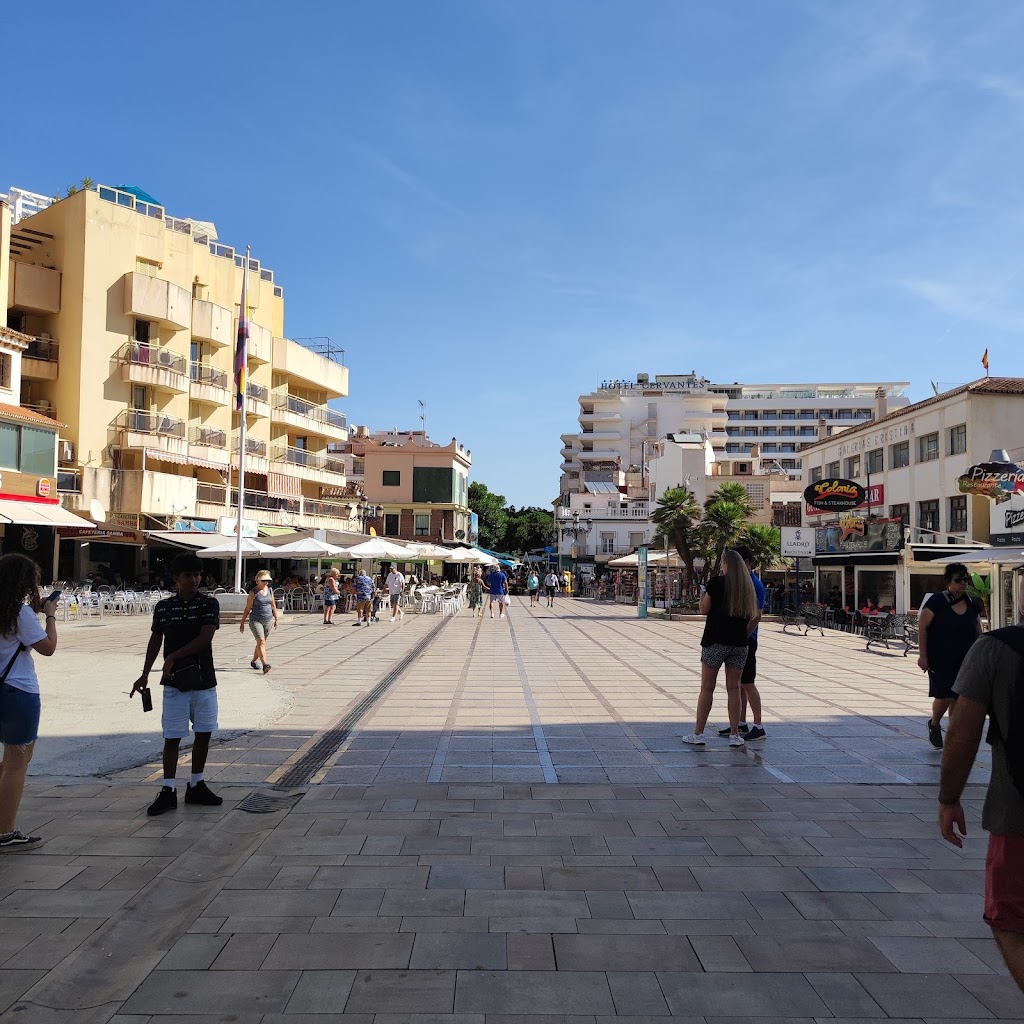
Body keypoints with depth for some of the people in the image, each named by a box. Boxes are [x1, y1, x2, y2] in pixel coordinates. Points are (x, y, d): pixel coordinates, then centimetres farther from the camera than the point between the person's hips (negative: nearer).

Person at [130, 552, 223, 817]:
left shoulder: (209, 603, -5)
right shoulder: (163, 607, 2)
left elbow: (205, 638, -14)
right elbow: (156, 641, 13)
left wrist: (173, 658, -14)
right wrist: (145, 674, 14)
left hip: (204, 681, 0)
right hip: (174, 683, 0)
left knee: (204, 733, 8)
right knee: (172, 737, 1)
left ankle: (196, 786, 23)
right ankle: (168, 791, 9)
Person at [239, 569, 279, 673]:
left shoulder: (270, 590, 8)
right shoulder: (253, 592, -6)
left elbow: (273, 605, 16)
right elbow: (247, 608, -2)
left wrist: (276, 619, 16)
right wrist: (242, 623, 0)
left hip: (268, 620, 5)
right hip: (255, 620, -5)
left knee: (261, 642, 13)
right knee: (261, 641, -18)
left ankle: (254, 661, 33)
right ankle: (265, 664, -28)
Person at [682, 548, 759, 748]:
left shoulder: (716, 582, -7)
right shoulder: (748, 587, 8)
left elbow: (704, 609, -5)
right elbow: (754, 618, 8)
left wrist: (702, 595, 13)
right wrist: (743, 635, 14)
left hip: (715, 641, -4)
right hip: (739, 644, 4)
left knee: (707, 688, 2)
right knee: (733, 688, 9)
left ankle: (698, 733, 6)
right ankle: (734, 735, 10)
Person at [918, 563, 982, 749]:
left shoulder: (971, 605, 7)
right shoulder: (936, 601, -9)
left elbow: (979, 634, 15)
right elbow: (922, 628, -9)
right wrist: (923, 655, -12)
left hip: (965, 662, 5)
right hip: (940, 661, -5)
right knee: (945, 696, -9)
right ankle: (934, 724, 19)